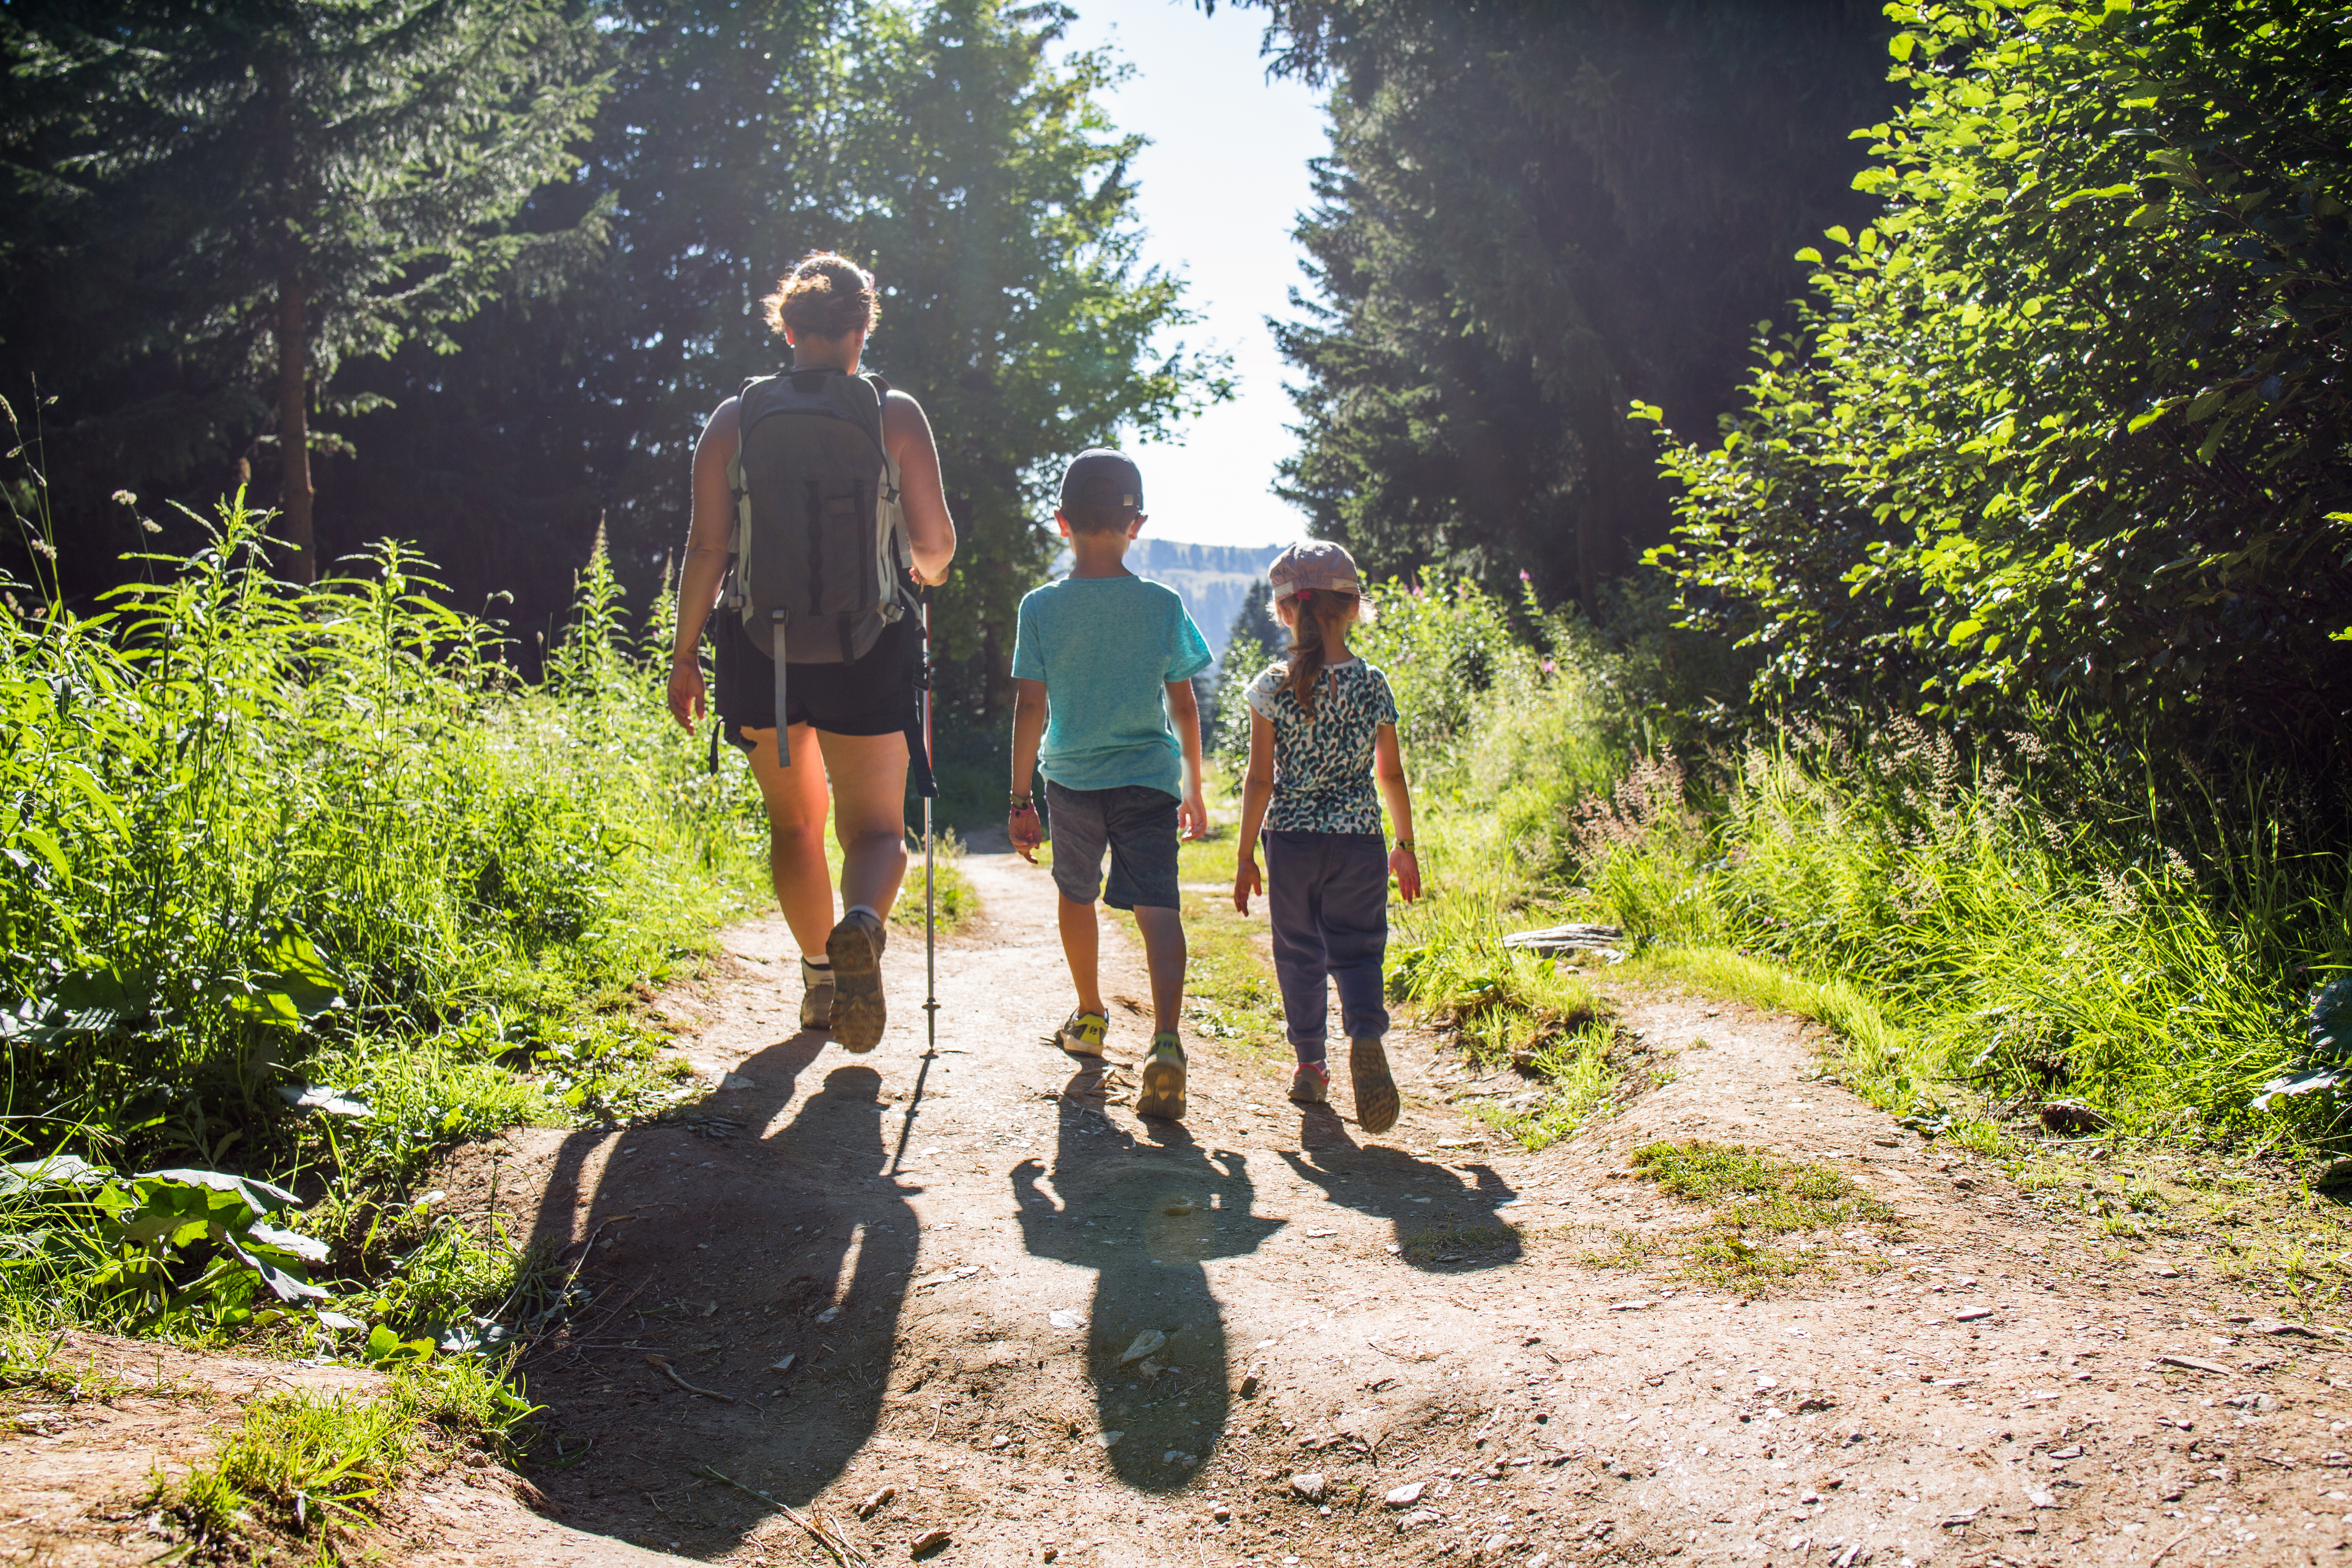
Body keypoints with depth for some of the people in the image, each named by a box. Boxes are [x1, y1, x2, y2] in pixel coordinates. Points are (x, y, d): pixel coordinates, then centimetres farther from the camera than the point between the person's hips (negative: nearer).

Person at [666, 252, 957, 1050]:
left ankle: (819, 974, 29)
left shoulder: (732, 421, 4)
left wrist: (685, 654, 8)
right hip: (867, 646, -2)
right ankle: (861, 925, -26)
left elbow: (705, 548, 0)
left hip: (760, 644, 2)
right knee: (876, 829, 6)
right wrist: (928, 576, 22)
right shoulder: (896, 415, 0)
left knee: (794, 822, 21)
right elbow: (935, 544, -1)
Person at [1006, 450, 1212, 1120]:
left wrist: (1020, 799, 3)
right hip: (1148, 777, -1)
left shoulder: (1041, 607, -4)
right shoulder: (1163, 607, -3)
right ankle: (1166, 1039, -28)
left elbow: (1030, 709, -4)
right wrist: (1193, 790, 14)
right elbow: (1183, 708, 3)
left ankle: (1091, 1016, 39)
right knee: (1157, 906, -8)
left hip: (1071, 777, 1)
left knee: (1077, 894, 23)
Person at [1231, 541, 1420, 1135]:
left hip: (1291, 840, 0)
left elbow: (1261, 779, -5)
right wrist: (1405, 847, 17)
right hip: (1359, 841, 0)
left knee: (1299, 953, 14)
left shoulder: (1272, 687, -6)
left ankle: (1311, 1064, 20)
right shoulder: (1374, 685, 0)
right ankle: (1366, 1031, -24)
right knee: (1356, 948, 4)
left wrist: (1245, 857, 2)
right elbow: (1391, 776, 5)